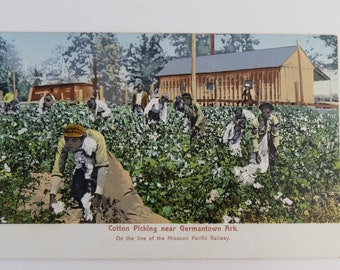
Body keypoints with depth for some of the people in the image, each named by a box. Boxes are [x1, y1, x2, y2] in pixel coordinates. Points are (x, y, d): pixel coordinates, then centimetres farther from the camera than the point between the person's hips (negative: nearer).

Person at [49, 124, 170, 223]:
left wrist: (98, 194, -45)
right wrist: (52, 196, -37)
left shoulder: (96, 138, -39)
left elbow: (102, 167, -38)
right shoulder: (63, 144, -29)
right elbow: (58, 171, -26)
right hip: (83, 169, 4)